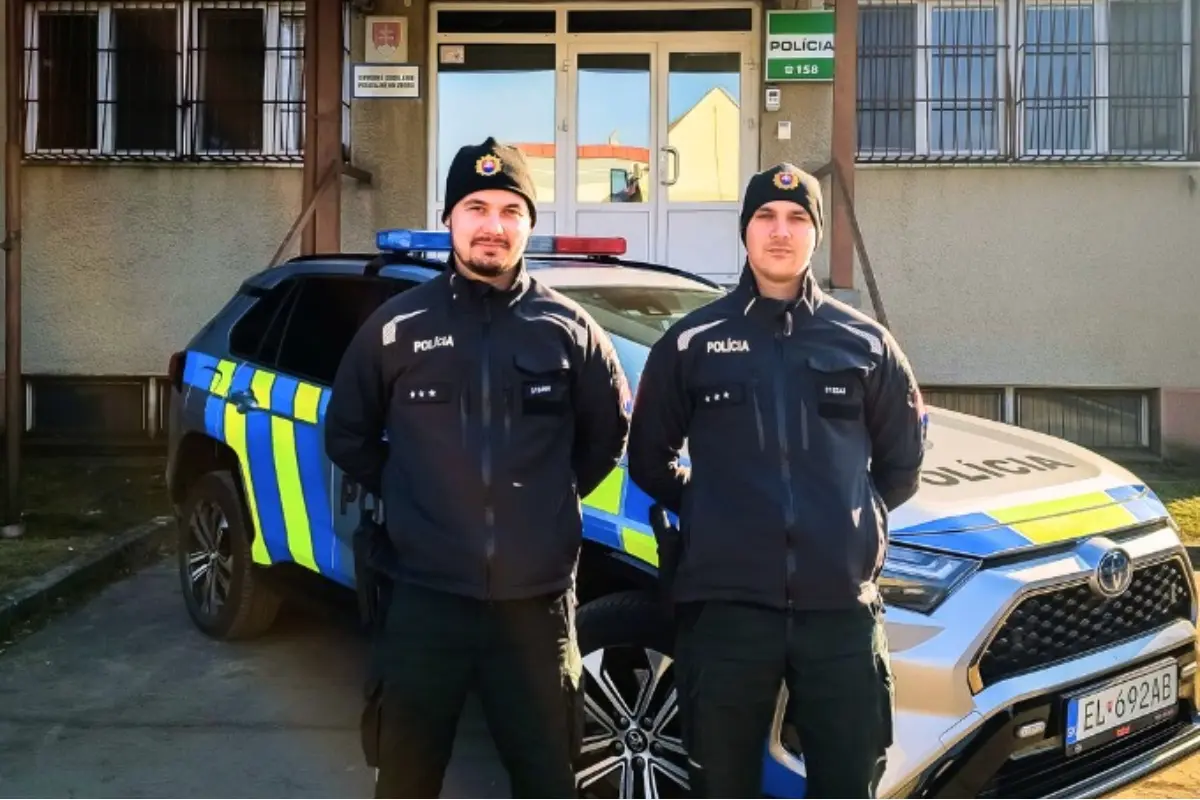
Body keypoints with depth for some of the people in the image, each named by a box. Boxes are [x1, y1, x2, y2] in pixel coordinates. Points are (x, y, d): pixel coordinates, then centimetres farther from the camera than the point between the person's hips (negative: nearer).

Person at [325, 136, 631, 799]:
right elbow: (347, 435, 12)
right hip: (425, 598, 0)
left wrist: (549, 500, 9)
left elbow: (610, 434, 14)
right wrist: (409, 502, 8)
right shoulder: (398, 325, 1)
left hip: (536, 601, 0)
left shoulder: (569, 329, 1)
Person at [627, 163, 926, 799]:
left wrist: (853, 519, 10)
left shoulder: (866, 342, 9)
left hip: (841, 605, 1)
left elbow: (902, 461, 18)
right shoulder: (692, 341, 6)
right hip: (725, 604, -1)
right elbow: (649, 460, 13)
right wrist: (713, 517, 8)